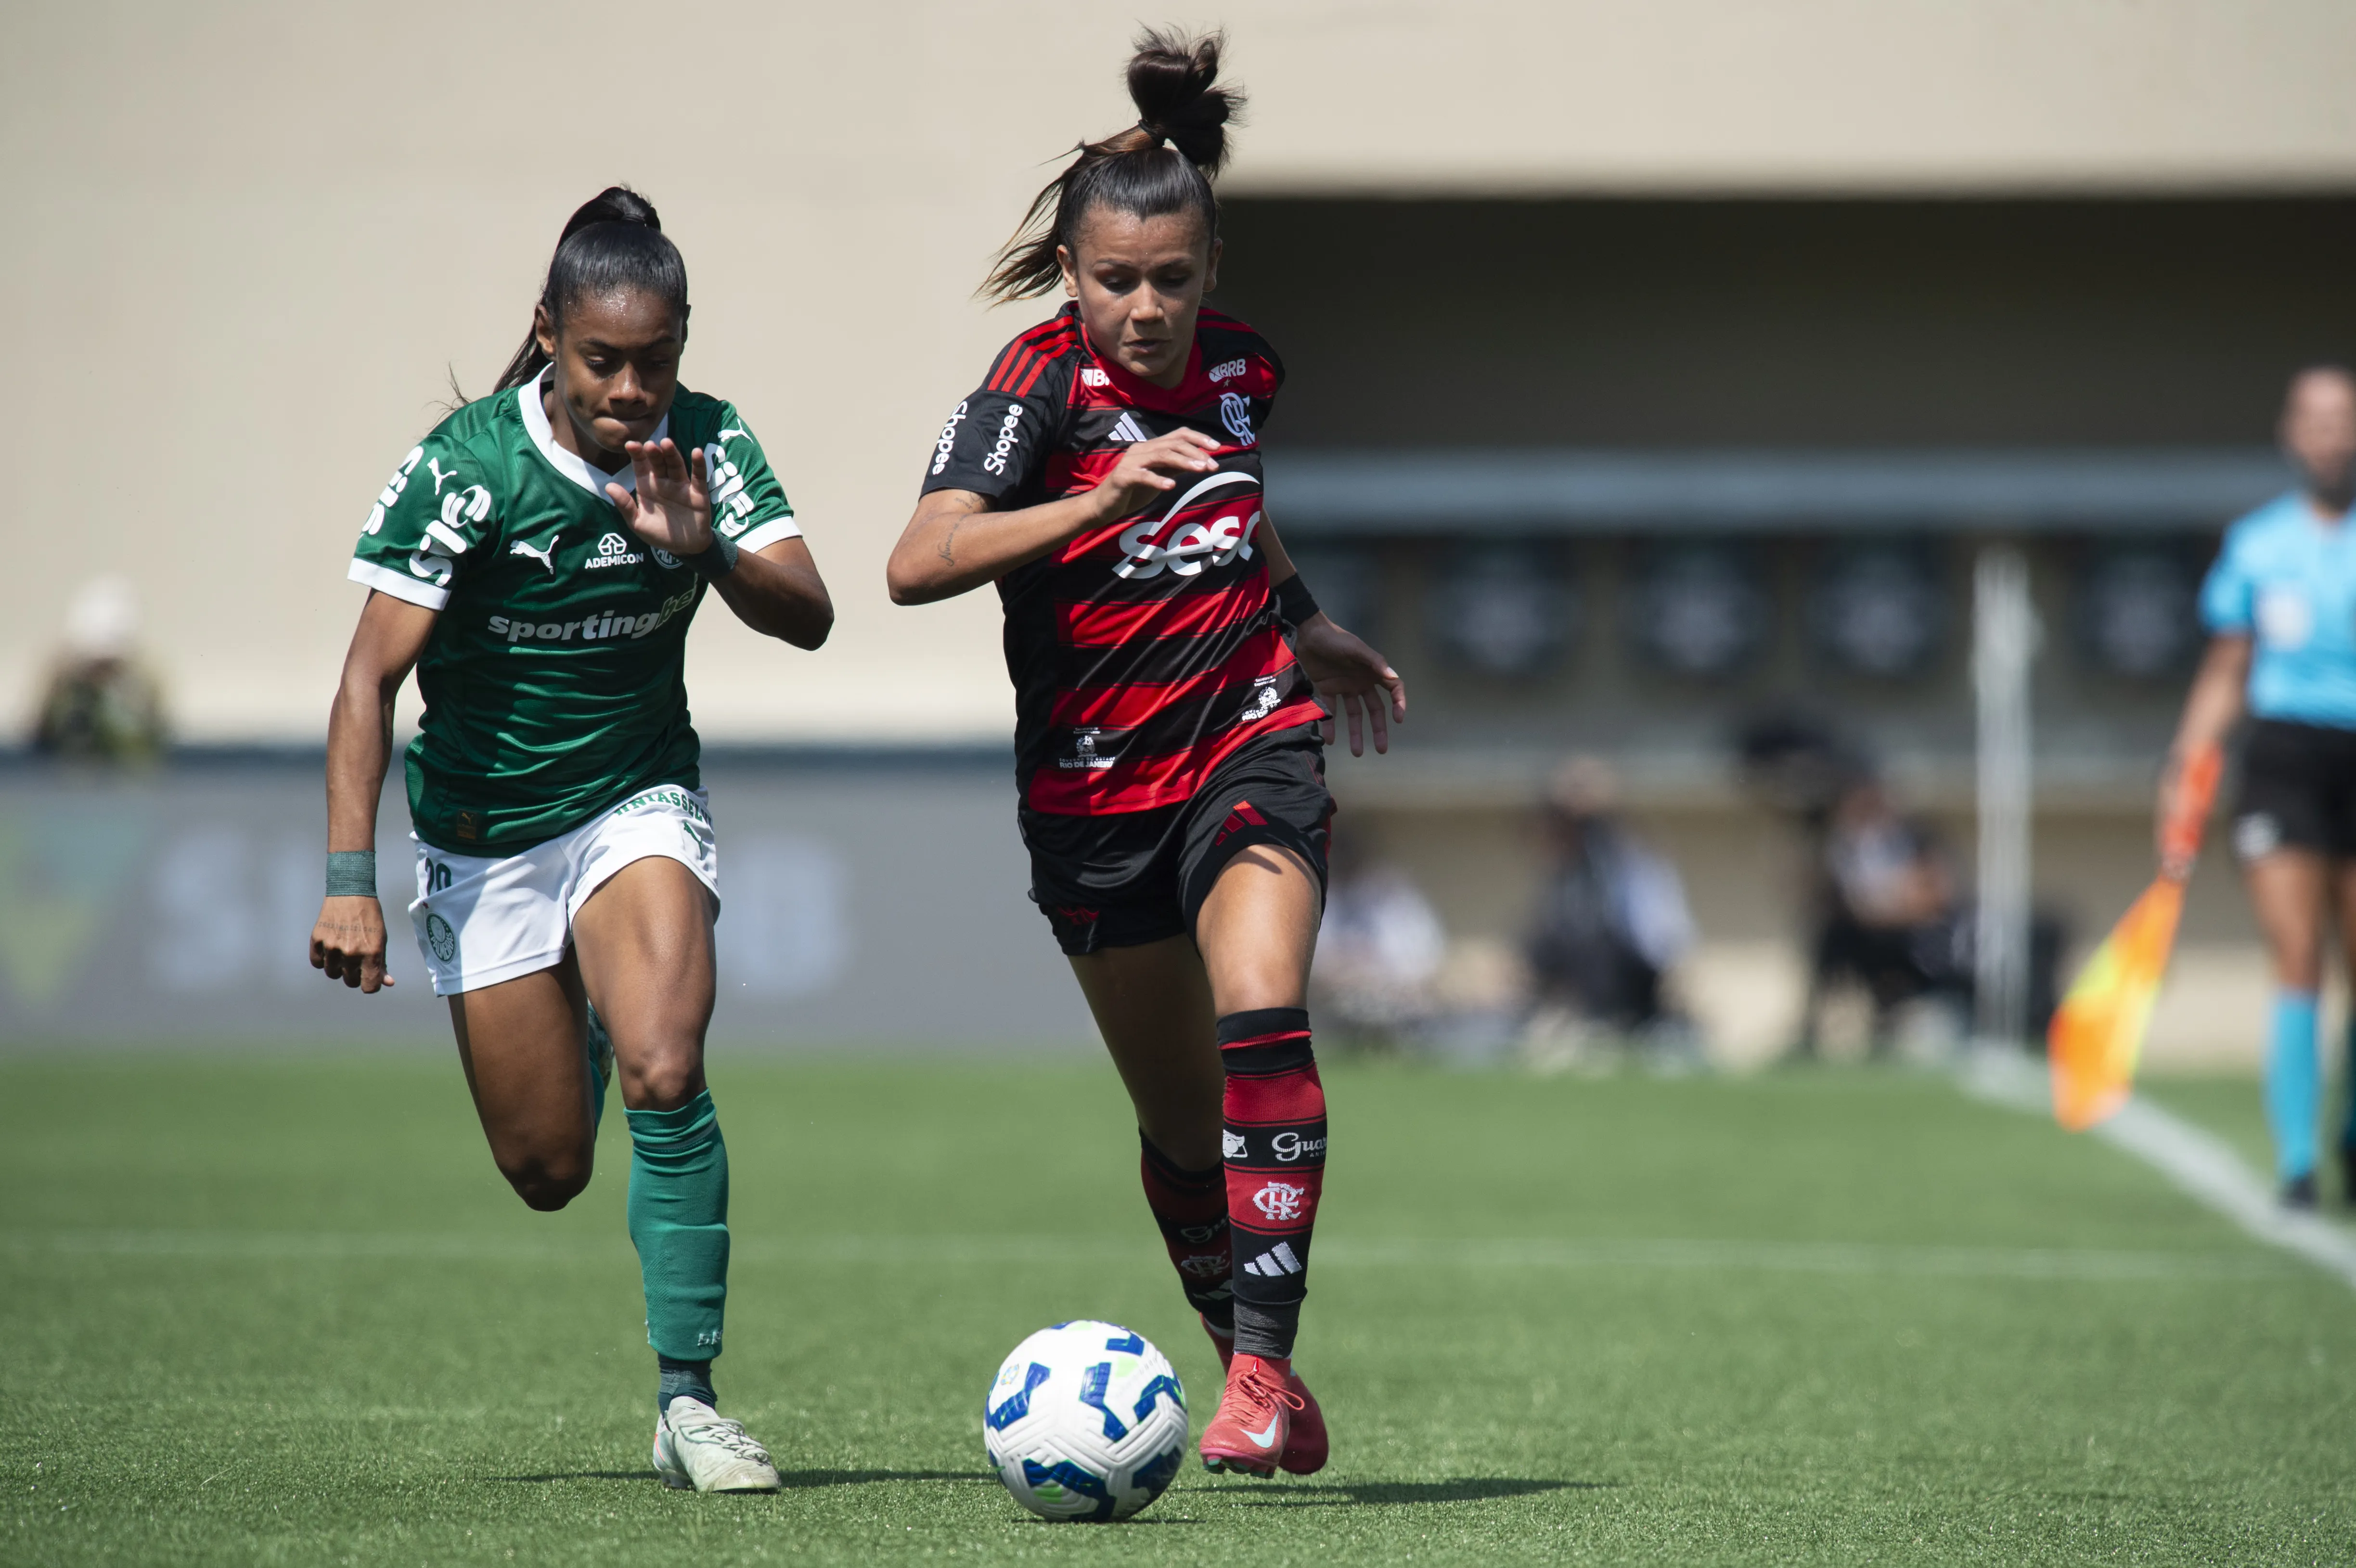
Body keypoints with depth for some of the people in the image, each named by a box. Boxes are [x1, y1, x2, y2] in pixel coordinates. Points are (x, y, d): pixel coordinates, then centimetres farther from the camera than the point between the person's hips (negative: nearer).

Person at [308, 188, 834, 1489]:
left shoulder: (705, 445, -11)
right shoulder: (467, 465, -19)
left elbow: (808, 617, -18)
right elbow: (372, 674, -18)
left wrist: (702, 549, -37)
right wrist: (349, 879, -24)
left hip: (637, 803, 1)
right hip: (484, 833, -1)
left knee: (663, 1077, -25)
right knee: (547, 1171, 5)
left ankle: (686, 1400, -17)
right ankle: (575, 1031, 43)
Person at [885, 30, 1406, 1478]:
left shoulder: (1244, 369, 0)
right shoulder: (1042, 382, -14)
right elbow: (918, 564, -30)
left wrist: (1312, 632, 22)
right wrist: (1096, 504, -40)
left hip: (1254, 745, 1)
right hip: (1093, 789, -1)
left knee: (1261, 1020, -25)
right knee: (1179, 1115, 9)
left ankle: (1265, 1370, -26)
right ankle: (1263, 1384, 28)